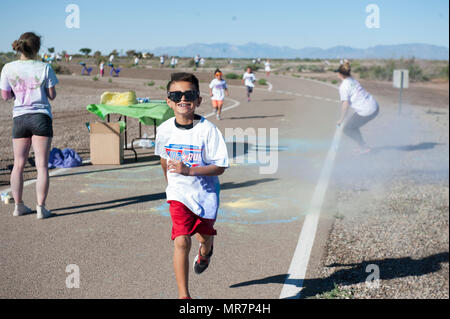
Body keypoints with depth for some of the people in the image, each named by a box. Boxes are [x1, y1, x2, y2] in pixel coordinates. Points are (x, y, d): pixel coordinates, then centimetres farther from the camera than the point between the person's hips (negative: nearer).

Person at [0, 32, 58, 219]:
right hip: (41, 117, -2)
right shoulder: (44, 68, -6)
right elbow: (52, 96, -1)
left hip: (19, 118, 3)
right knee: (42, 165, 1)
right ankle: (41, 208, -1)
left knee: (18, 165, 13)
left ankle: (18, 205, 18)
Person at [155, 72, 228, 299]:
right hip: (179, 193, 1)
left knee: (204, 236, 21)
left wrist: (188, 170, -29)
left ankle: (205, 253, 60)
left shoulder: (208, 130, -18)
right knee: (181, 241, -13)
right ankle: (183, 295, -6)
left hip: (206, 193, 0)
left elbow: (220, 167, -18)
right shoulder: (164, 130, -7)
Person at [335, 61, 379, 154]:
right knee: (353, 127, 22)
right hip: (375, 107, 8)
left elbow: (346, 104, -14)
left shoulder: (344, 86, -11)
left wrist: (341, 120, -7)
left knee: (347, 129, 5)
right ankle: (362, 147, 24)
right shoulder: (353, 80, 12)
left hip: (367, 111, -8)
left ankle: (364, 147, 6)